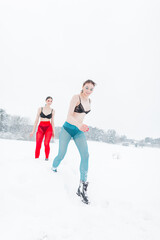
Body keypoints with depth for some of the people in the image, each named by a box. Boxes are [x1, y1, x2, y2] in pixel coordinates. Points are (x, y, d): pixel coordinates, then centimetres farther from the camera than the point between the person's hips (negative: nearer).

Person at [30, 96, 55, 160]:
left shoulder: (52, 111, 7)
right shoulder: (40, 109, 5)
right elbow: (36, 120, 6)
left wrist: (53, 131, 9)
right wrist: (33, 131, 3)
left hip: (48, 128, 0)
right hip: (40, 127, 0)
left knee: (46, 143, -17)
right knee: (38, 145, -7)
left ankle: (47, 158, -1)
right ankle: (36, 158, 7)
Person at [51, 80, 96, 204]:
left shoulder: (89, 100, 7)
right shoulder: (76, 97, -14)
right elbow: (69, 115, -24)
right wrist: (79, 125, -42)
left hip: (79, 131, 5)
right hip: (68, 128, -5)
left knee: (85, 155, -13)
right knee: (61, 155, 0)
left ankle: (82, 188, -9)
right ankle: (53, 169, 35)